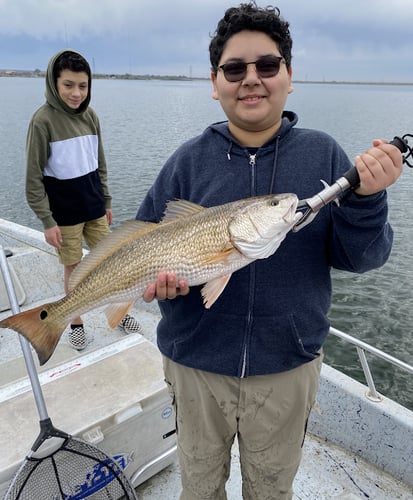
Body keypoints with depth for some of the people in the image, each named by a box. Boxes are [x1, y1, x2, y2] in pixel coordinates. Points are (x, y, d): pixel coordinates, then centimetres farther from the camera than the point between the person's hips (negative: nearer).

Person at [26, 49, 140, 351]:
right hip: (64, 213, -4)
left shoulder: (90, 117, 2)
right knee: (74, 269, 7)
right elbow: (34, 176, -12)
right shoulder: (44, 120, -13)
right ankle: (77, 324, 25)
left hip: (94, 207, 5)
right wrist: (47, 220, -13)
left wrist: (107, 201, 13)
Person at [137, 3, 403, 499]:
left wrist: (366, 200, -26)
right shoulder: (190, 159, -7)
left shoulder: (323, 154, -7)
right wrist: (154, 276, -23)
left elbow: (357, 257, -8)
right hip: (196, 363, 1)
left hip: (288, 367, 0)